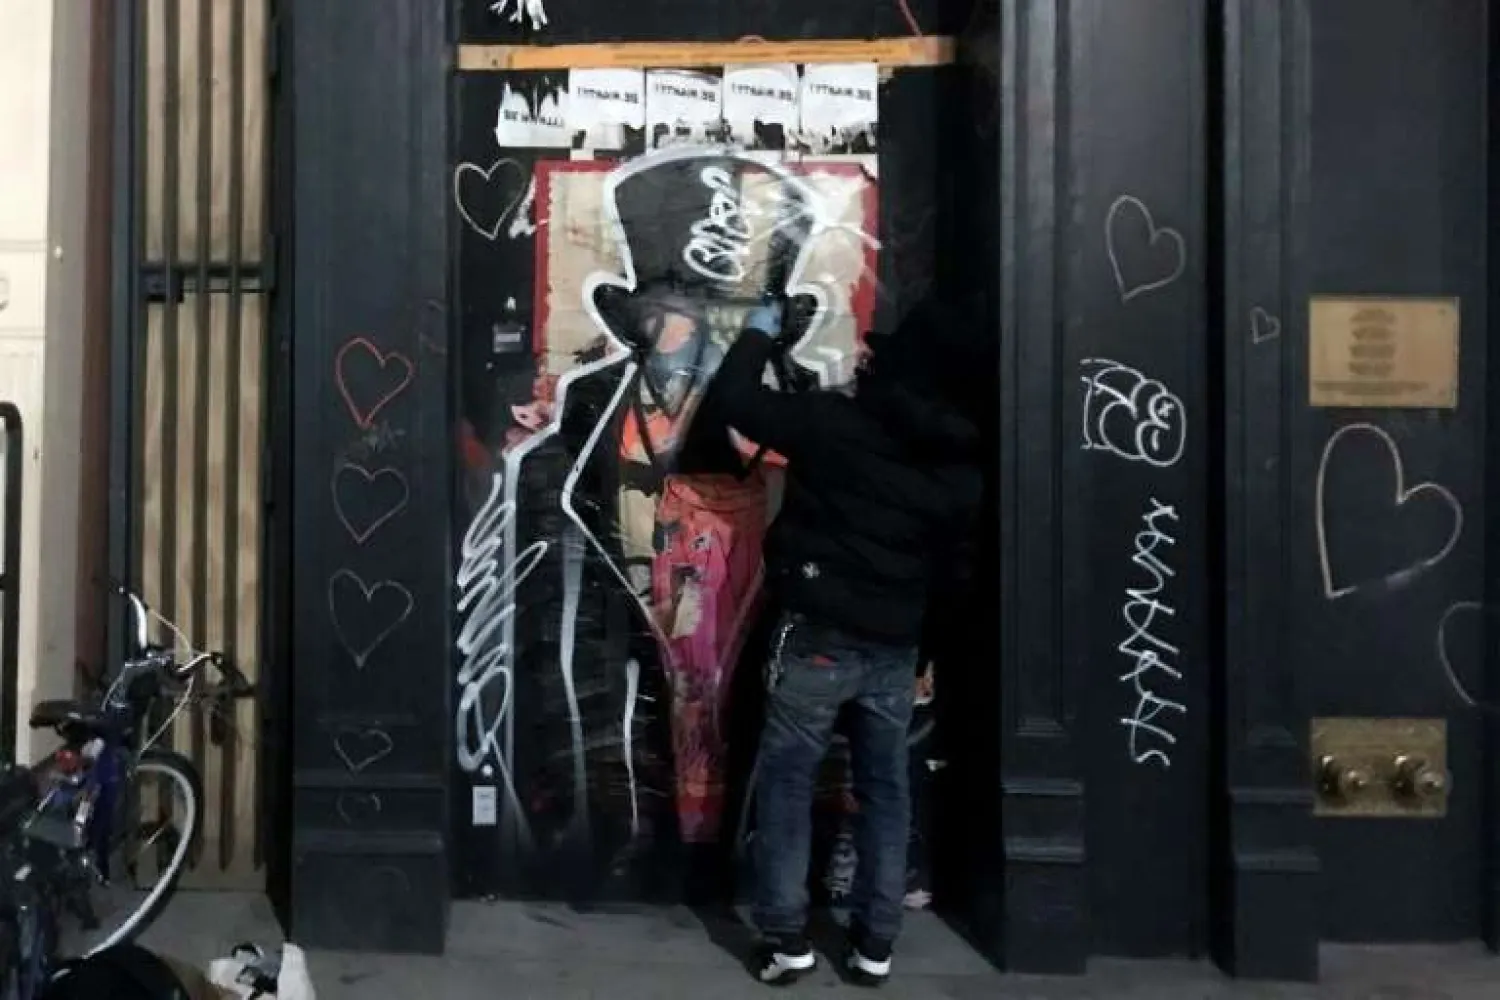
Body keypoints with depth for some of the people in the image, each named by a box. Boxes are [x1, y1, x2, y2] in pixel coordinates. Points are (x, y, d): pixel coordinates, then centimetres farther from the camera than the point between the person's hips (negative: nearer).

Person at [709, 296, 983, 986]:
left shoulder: (837, 423, -12)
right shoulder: (961, 467, 3)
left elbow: (733, 398, -5)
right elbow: (950, 561, 12)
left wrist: (759, 332, 11)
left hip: (818, 636, -4)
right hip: (895, 646, 4)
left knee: (787, 781, 7)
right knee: (885, 790, 14)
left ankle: (785, 937, 10)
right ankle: (875, 942, 19)